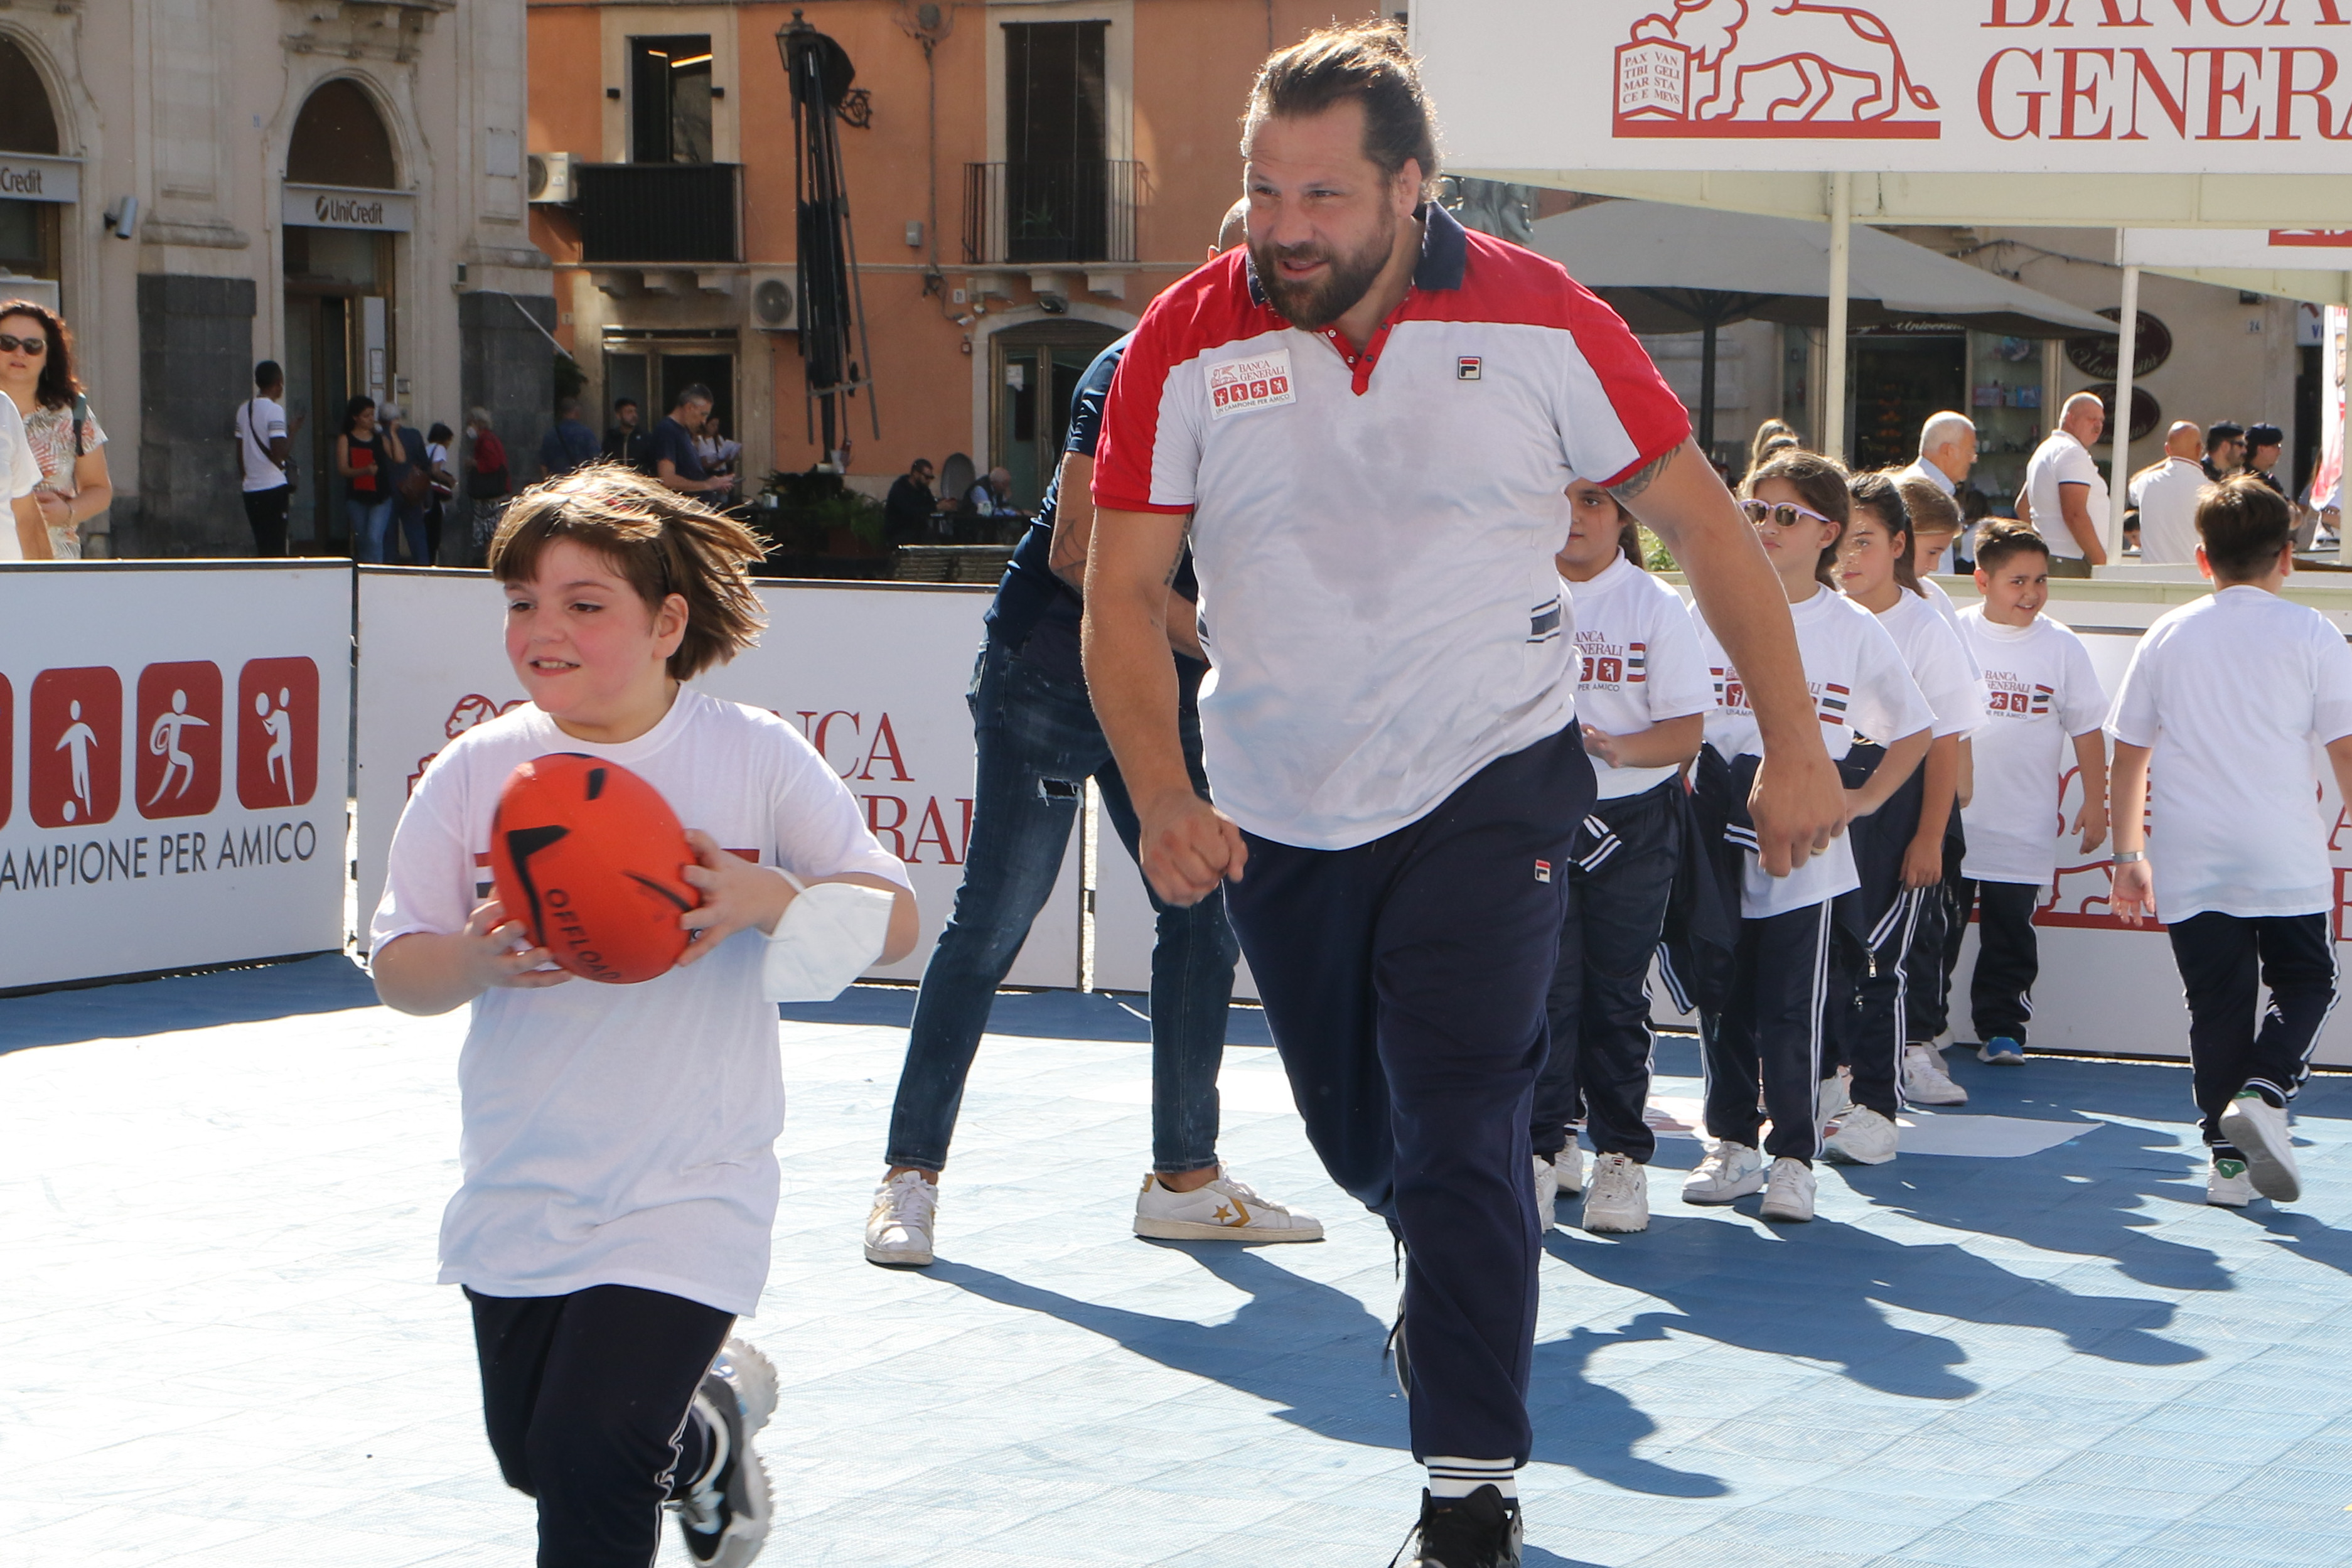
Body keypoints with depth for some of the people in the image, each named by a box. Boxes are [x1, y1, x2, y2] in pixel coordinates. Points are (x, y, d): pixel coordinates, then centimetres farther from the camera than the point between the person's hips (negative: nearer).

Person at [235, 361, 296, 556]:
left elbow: (240, 454, 15)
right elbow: (279, 453, -18)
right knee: (276, 550, -4)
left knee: (262, 549, 11)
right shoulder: (274, 410, -11)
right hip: (273, 487, -7)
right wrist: (292, 432, -4)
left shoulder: (243, 409, 11)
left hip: (251, 488, 7)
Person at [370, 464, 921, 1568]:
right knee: (530, 1459, 19)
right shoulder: (474, 773, -3)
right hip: (518, 1189, 4)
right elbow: (398, 972, 0)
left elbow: (894, 920, -4)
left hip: (686, 1191, -4)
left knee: (586, 1456, -17)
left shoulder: (756, 757, -7)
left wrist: (767, 897, -23)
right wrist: (479, 959, -22)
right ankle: (705, 1420, 47)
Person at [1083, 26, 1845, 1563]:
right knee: (1362, 1143, 16)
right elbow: (1125, 589, -8)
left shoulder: (1535, 318, -10)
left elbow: (1698, 516, -1)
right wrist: (1164, 796, -23)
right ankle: (1459, 1283, 50)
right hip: (1281, 810, 3)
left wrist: (1796, 744, -3)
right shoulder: (1189, 340, -9)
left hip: (1490, 785, -3)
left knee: (1458, 1130, -14)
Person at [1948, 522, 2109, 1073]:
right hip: (1951, 820, -1)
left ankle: (2001, 1028, 16)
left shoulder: (2063, 647, 1)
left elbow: (2086, 728, 7)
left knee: (2011, 933, 6)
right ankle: (1920, 1028, 8)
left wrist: (2095, 802, 5)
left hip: (2025, 827, 1)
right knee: (1937, 928, 1)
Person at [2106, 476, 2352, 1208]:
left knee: (2218, 1004, 10)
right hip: (2287, 864, -2)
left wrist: (2128, 857, 16)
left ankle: (2228, 1157, 7)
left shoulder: (2169, 634, 7)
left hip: (2191, 866, 2)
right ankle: (2264, 1091, -11)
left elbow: (2128, 755, 9)